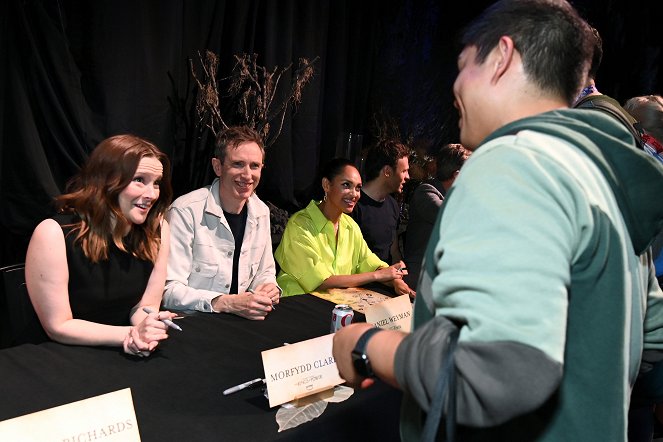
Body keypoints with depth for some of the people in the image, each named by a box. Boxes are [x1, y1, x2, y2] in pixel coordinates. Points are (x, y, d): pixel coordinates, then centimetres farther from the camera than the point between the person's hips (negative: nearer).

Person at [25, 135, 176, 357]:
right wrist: (133, 334, -22)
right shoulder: (54, 234, -17)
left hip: (121, 357, 4)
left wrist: (144, 335, -21)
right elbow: (58, 327, -13)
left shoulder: (157, 229, -5)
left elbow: (145, 305, 1)